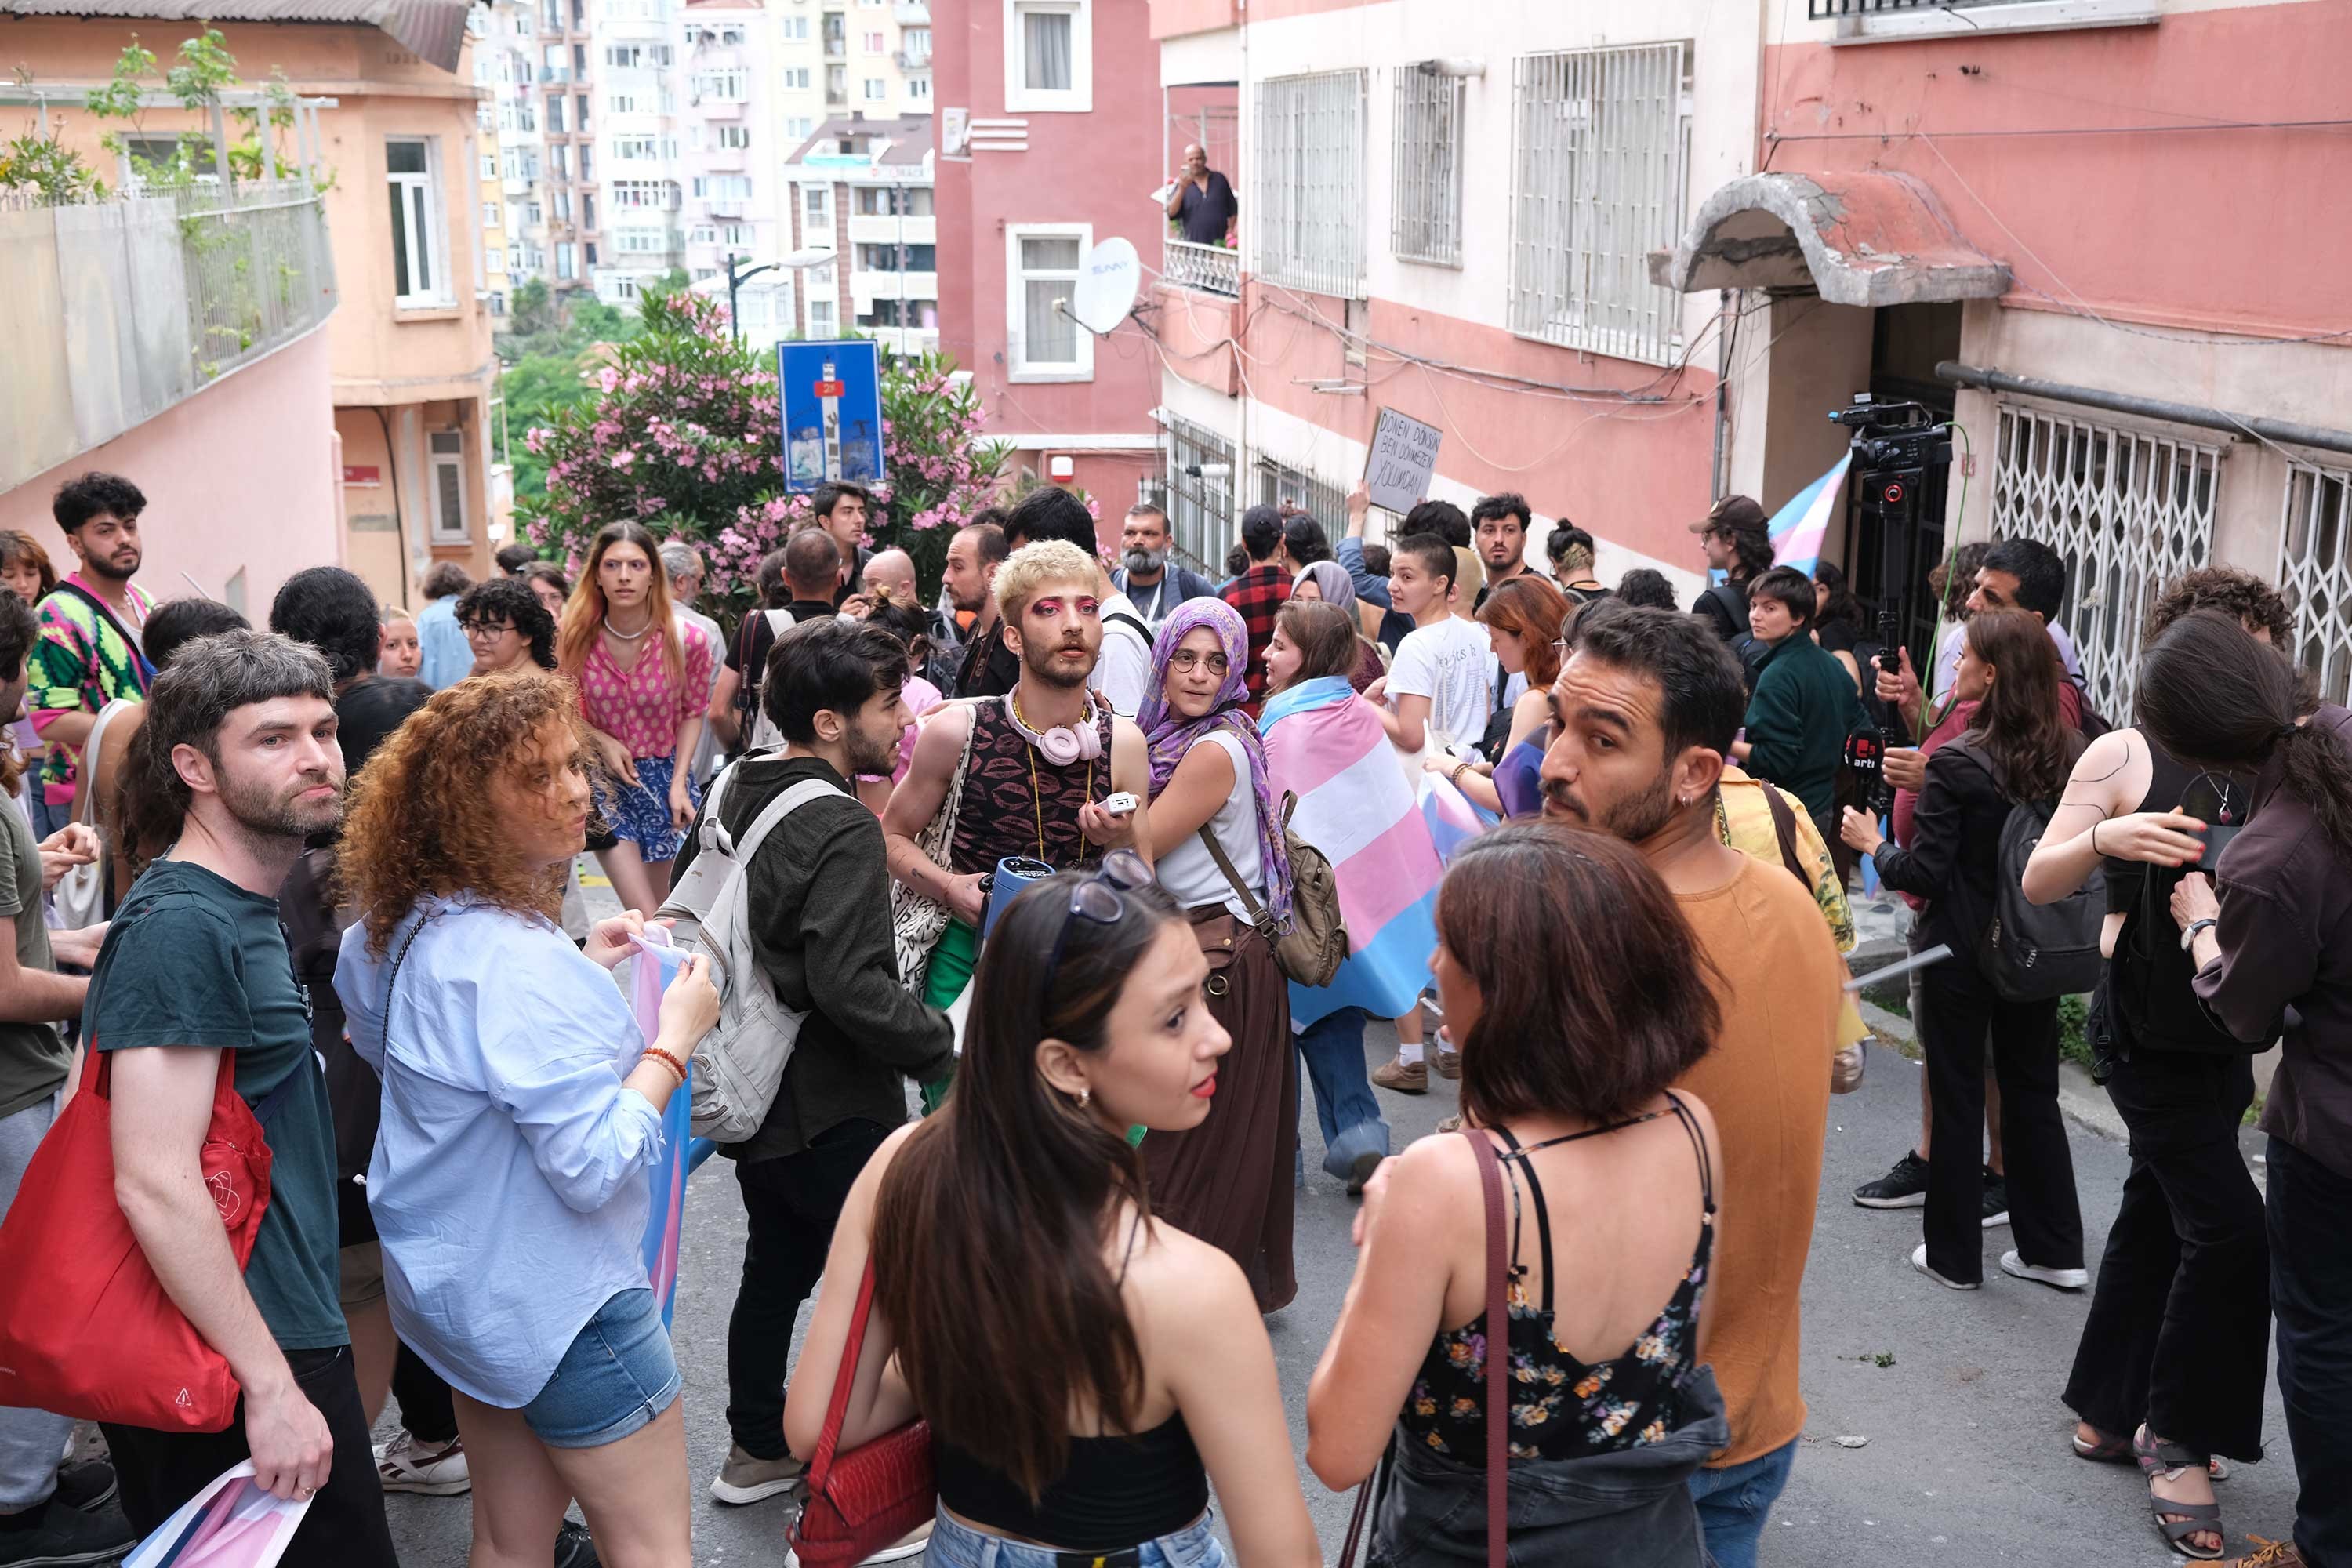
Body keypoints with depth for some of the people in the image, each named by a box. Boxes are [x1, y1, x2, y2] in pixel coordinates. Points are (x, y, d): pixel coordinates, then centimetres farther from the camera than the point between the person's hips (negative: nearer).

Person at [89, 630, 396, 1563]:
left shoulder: (246, 912, 11)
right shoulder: (179, 926, -19)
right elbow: (154, 1182, -25)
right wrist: (272, 1385, -23)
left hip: (285, 1342, 9)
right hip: (237, 1379, -9)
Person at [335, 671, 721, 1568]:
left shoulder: (412, 927, 2)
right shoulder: (522, 962, -28)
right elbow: (594, 1168, -29)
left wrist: (579, 973, 12)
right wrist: (676, 1036, -19)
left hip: (457, 1284, 9)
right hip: (555, 1306, -9)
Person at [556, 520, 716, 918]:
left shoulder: (688, 641, -14)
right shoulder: (575, 639, -12)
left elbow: (693, 713, 1)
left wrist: (678, 783, -8)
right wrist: (602, 741, -14)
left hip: (666, 774, 1)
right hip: (604, 776, -1)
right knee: (645, 920, -11)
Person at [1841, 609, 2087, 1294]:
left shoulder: (1955, 765, -19)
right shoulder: (2070, 758, -3)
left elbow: (1925, 874, -17)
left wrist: (1874, 846, 0)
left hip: (1960, 953, -5)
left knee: (1956, 1096, 7)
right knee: (2032, 1091, 17)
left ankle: (1955, 1256, 17)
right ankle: (2054, 1250, 24)